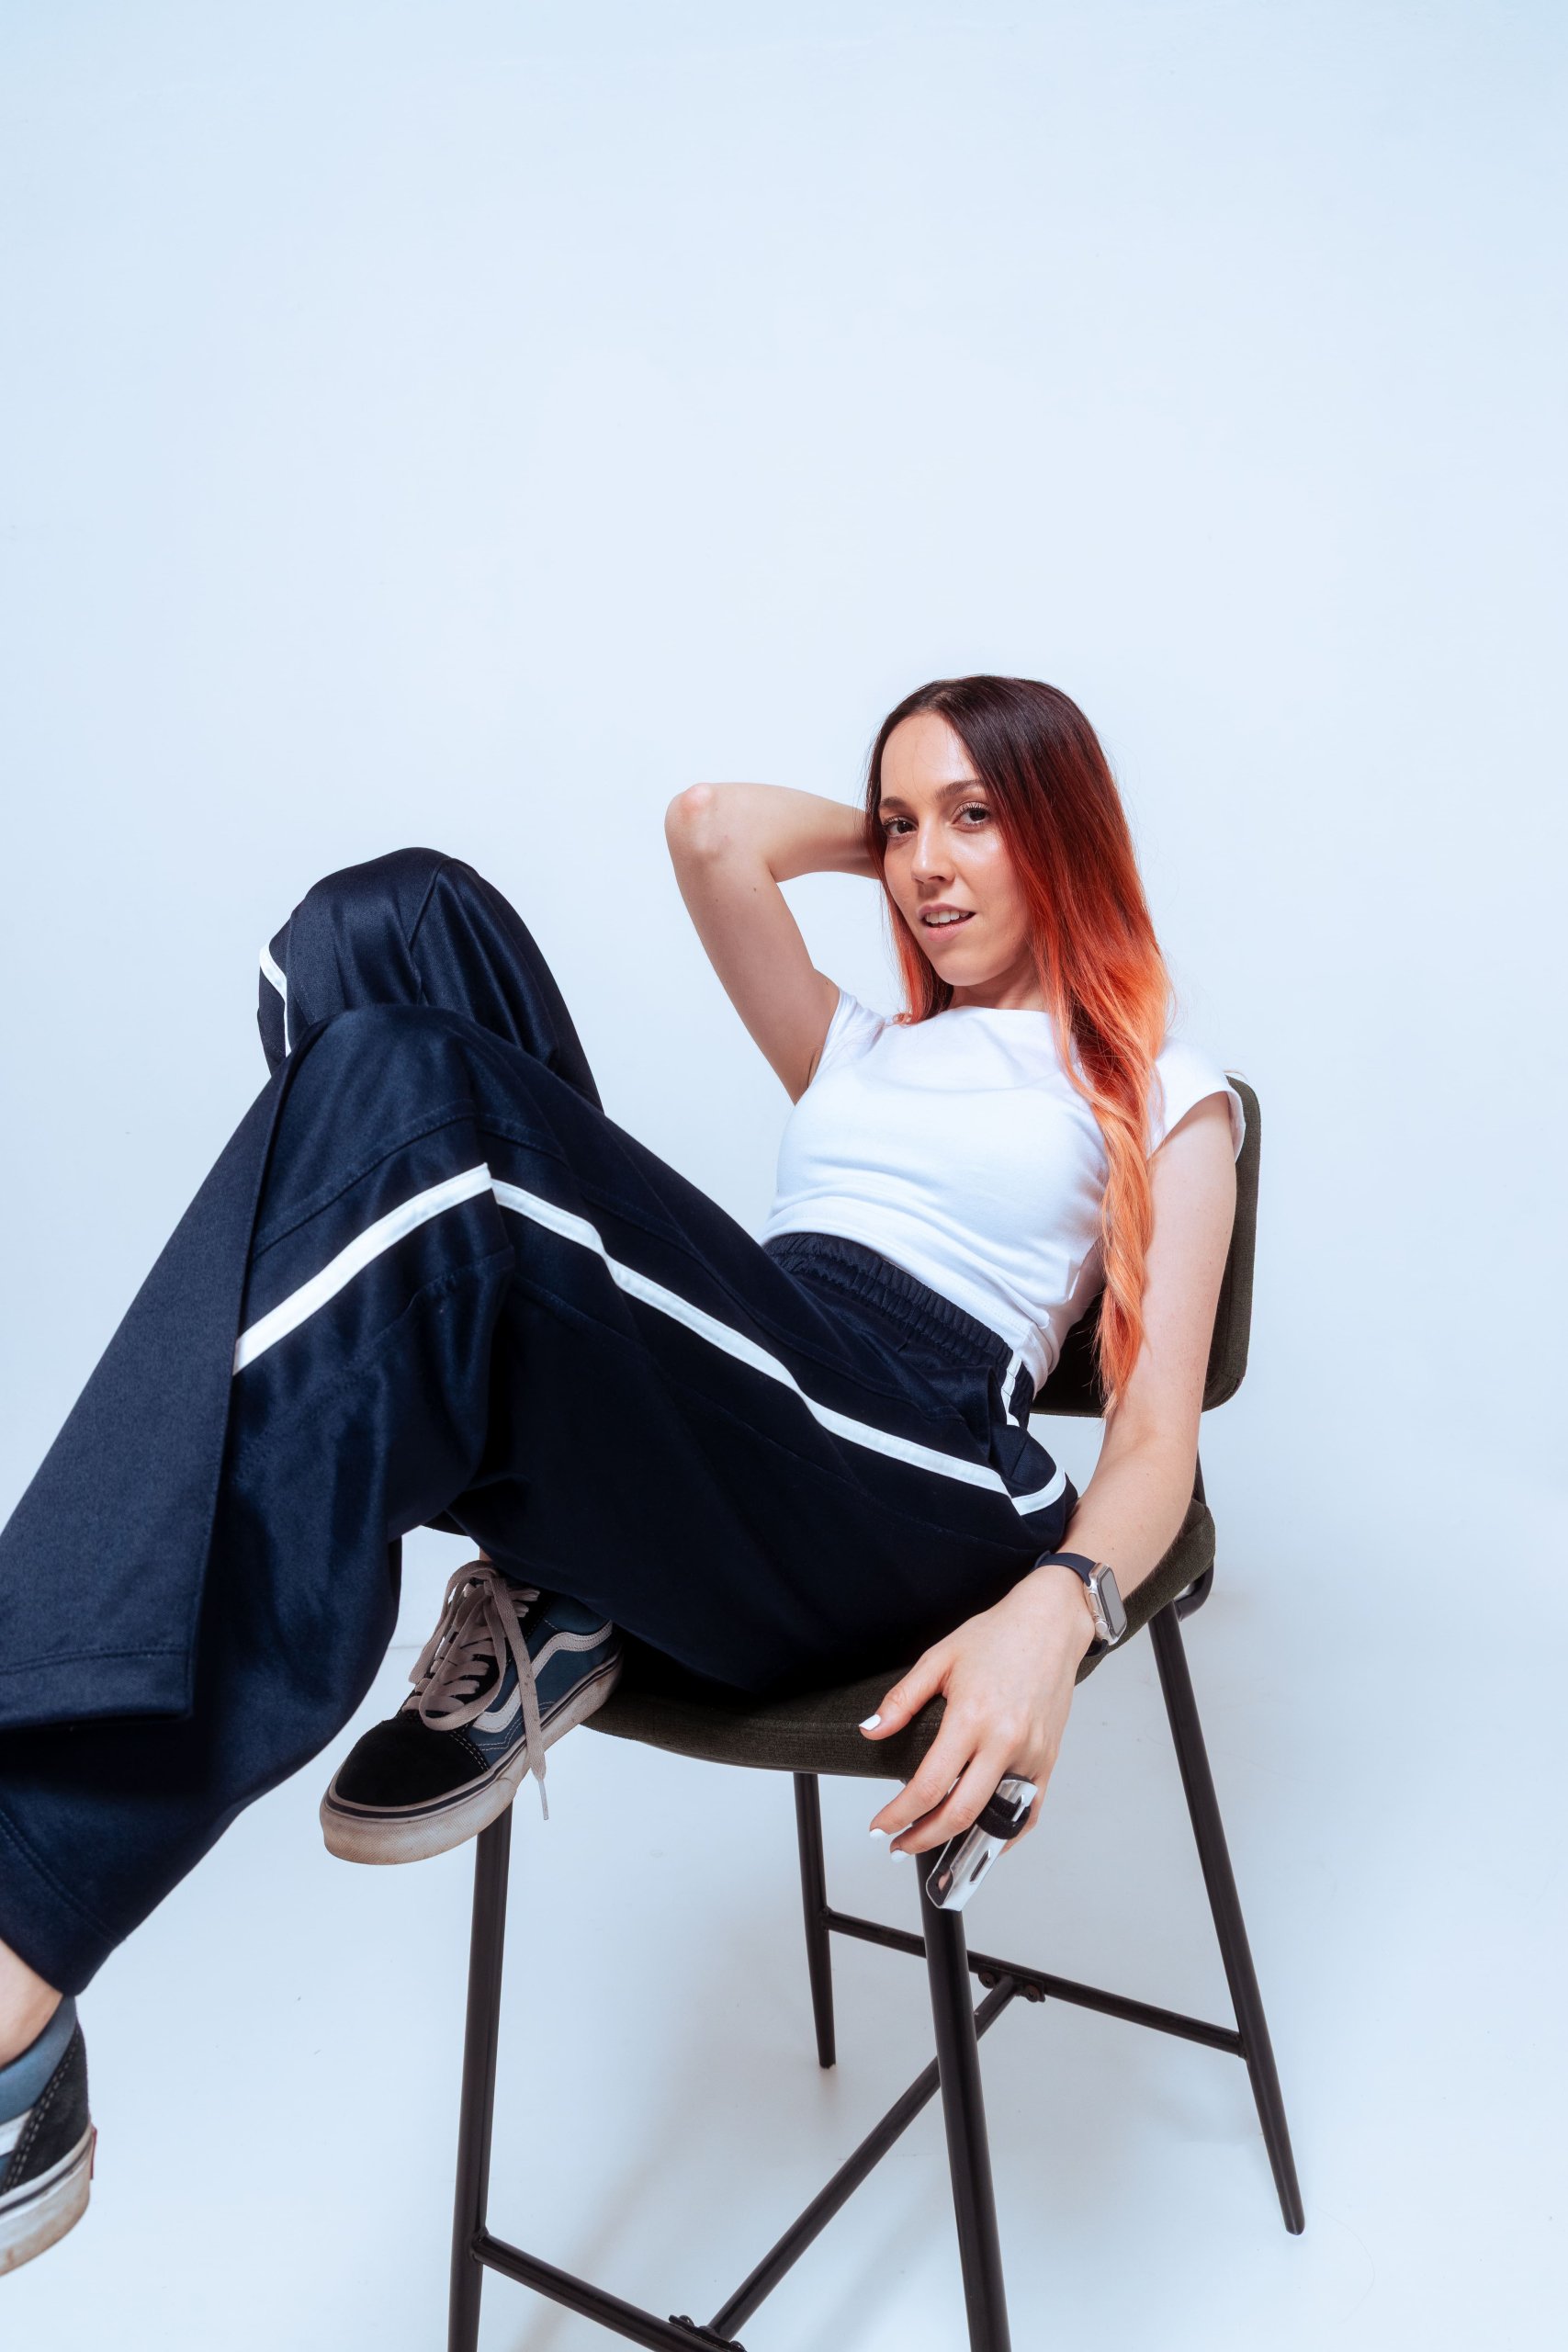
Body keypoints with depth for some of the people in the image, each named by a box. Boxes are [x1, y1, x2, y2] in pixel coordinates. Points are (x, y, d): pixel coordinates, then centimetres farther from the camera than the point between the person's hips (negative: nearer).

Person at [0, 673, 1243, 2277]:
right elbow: (711, 826, 21)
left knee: (410, 1119, -32)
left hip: (913, 1477, -5)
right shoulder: (858, 1047, 36)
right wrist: (883, 838, 35)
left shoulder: (1165, 1097, 21)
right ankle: (545, 1587, -16)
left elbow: (1155, 1435, 6)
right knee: (392, 921, -11)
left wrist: (1055, 1609, -14)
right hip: (689, 1484, 5)